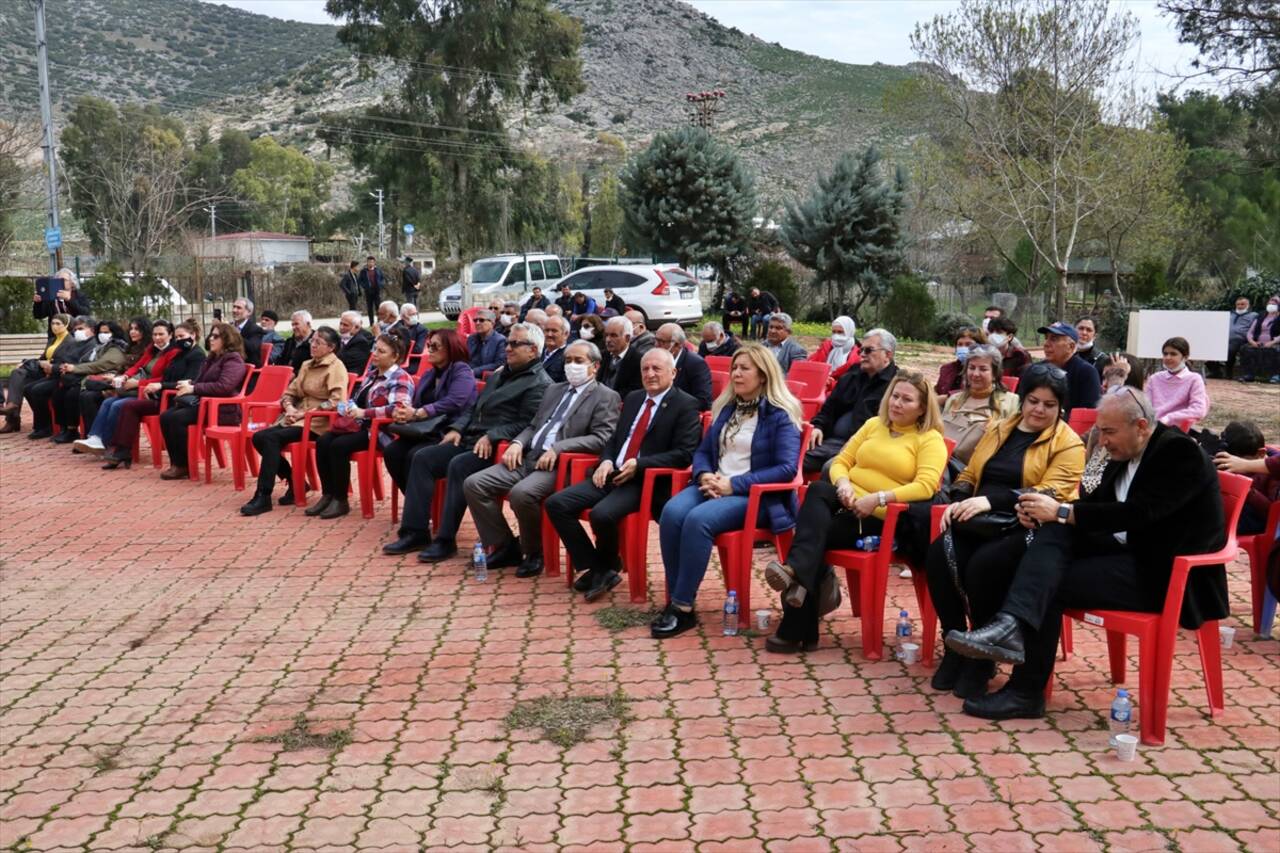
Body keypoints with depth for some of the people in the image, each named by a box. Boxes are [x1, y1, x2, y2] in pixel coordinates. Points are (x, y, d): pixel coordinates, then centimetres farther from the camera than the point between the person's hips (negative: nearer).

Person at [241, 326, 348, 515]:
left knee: (271, 438, -26)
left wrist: (304, 413, -18)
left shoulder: (336, 367, -5)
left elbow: (336, 402, -18)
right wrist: (289, 407, -3)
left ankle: (263, 497, -22)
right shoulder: (307, 365, 20)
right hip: (297, 418, 8)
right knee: (259, 437, -14)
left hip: (318, 422, -8)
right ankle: (294, 482, 0)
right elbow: (290, 392, 20)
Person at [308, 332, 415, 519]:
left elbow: (399, 408, -25)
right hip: (360, 425, 8)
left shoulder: (401, 379, -9)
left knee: (339, 446, -26)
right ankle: (327, 495, -7)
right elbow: (357, 397, 23)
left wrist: (364, 413, -25)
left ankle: (340, 500, -13)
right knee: (322, 442, -13)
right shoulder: (372, 372, 15)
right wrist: (349, 407, -3)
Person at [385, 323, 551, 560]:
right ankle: (415, 532, -5)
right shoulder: (500, 375, 23)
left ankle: (446, 540, -24)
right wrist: (457, 428, 9)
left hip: (495, 447, -9)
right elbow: (475, 408, 26)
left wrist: (491, 437, -24)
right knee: (422, 458, -4)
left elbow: (526, 424, -17)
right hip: (470, 438, 9)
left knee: (458, 466, -32)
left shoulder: (539, 384, -6)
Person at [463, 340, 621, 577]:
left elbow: (601, 438, -10)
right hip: (528, 458, 7)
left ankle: (534, 553, -8)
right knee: (473, 484, -9)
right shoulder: (554, 390, 24)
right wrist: (518, 442, 4)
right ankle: (505, 547, 2)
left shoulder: (606, 397, 2)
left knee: (522, 493, -35)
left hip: (560, 464, -7)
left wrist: (558, 448, -19)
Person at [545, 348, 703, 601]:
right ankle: (594, 569, -2)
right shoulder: (633, 398, 19)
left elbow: (685, 454, -12)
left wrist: (639, 464, -19)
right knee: (556, 503, -10)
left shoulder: (686, 405, -3)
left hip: (648, 481, -7)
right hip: (613, 474, 7)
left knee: (602, 514, -32)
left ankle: (608, 568, -2)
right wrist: (606, 461, 0)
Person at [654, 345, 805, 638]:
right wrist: (704, 475, -5)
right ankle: (674, 600, -22)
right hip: (714, 487, 6)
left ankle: (683, 608, -24)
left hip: (755, 495, -6)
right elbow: (702, 451, 20)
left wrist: (734, 484, -17)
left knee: (698, 520, -34)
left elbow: (787, 468, -12)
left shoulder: (780, 415, -2)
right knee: (672, 513, -27)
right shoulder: (726, 408, 18)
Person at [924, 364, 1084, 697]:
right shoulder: (998, 430, 19)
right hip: (981, 523, 5)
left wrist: (990, 500, -24)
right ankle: (955, 646, -7)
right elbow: (969, 474, 22)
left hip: (1027, 528, -5)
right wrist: (957, 501, -2)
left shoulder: (1068, 443, 1)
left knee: (985, 564, -34)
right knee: (938, 555, -25)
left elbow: (1051, 493, -13)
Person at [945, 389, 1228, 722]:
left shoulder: (1180, 451, -16)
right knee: (1054, 530, -18)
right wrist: (1047, 511, -9)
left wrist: (1062, 512, -25)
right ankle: (1012, 623, -37)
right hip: (1130, 551, 8)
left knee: (1052, 583, -19)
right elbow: (1097, 502, 12)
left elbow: (1137, 513, -26)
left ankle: (1025, 693, -14)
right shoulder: (1126, 453, 11)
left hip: (1163, 571, -8)